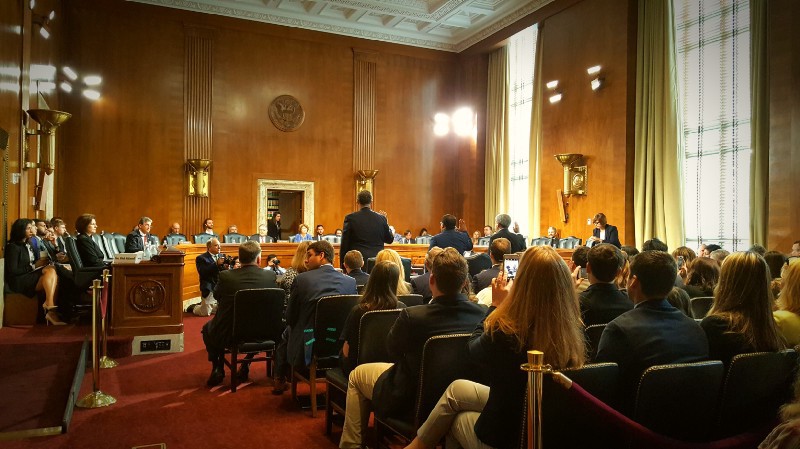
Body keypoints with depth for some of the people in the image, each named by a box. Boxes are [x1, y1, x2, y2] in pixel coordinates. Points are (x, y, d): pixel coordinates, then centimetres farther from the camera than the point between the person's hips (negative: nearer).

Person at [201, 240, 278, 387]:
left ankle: (218, 369, 26)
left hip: (229, 335, -1)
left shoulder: (226, 276, -16)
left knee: (207, 328, 31)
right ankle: (245, 368, 35)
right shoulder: (270, 276, -13)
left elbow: (216, 295, 6)